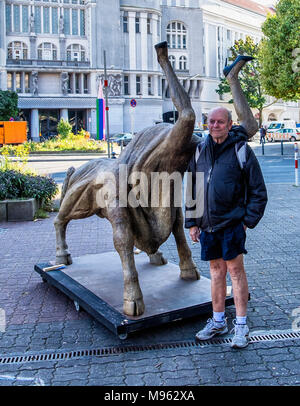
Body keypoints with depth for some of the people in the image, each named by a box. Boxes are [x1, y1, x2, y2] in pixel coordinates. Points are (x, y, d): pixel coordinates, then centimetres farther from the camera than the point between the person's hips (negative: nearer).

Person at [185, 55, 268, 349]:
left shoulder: (241, 150, -7)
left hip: (232, 222, -5)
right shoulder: (200, 151, 8)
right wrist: (192, 222, 10)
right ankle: (218, 321, 27)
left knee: (235, 270, 0)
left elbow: (258, 191, -4)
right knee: (216, 272, 14)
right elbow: (191, 188, 13)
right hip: (207, 224, 5)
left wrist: (249, 220, -9)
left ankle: (241, 325, 13)